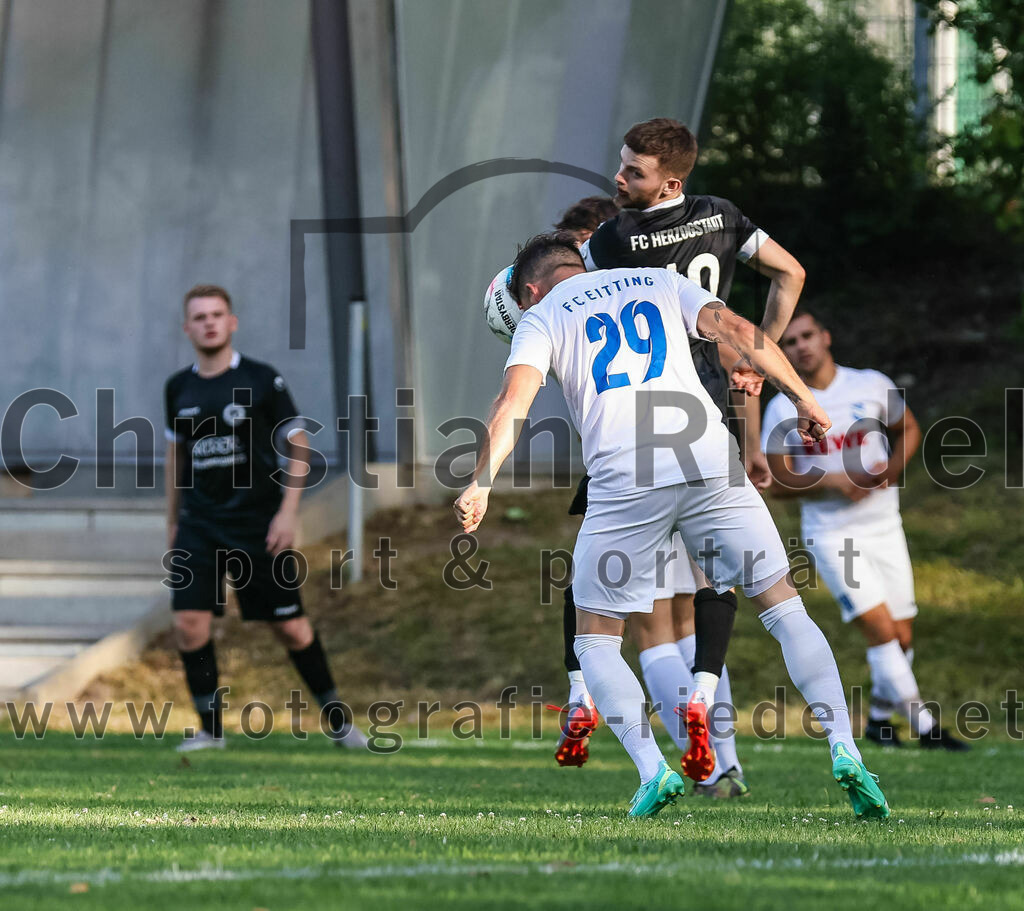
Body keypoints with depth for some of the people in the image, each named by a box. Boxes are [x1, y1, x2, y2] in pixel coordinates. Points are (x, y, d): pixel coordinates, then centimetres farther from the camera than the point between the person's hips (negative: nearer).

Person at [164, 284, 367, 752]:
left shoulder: (261, 380, -5)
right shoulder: (179, 388, 6)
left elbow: (297, 444, -2)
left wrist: (287, 512, -11)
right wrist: (173, 521, 20)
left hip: (258, 523, -3)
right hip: (199, 524, 3)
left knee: (290, 627, 1)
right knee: (188, 622, -11)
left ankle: (338, 720, 17)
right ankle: (211, 727, 0)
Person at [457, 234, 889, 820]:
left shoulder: (542, 317, 16)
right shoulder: (660, 284, 23)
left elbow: (516, 399, -2)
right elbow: (737, 330, 9)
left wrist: (481, 483, -8)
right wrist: (802, 397, 11)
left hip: (623, 481, -2)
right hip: (710, 464, 2)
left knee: (597, 642, 12)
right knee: (785, 608, 11)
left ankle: (652, 769, -10)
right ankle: (843, 747, -6)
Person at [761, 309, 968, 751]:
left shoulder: (871, 385, 0)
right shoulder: (782, 409, -3)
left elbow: (909, 431, 13)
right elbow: (779, 481, -3)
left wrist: (889, 471, -7)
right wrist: (835, 482, -19)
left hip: (883, 526, 3)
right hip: (829, 534, -3)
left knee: (901, 637, 4)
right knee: (880, 627, -15)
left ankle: (879, 718, 24)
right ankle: (923, 724, -13)